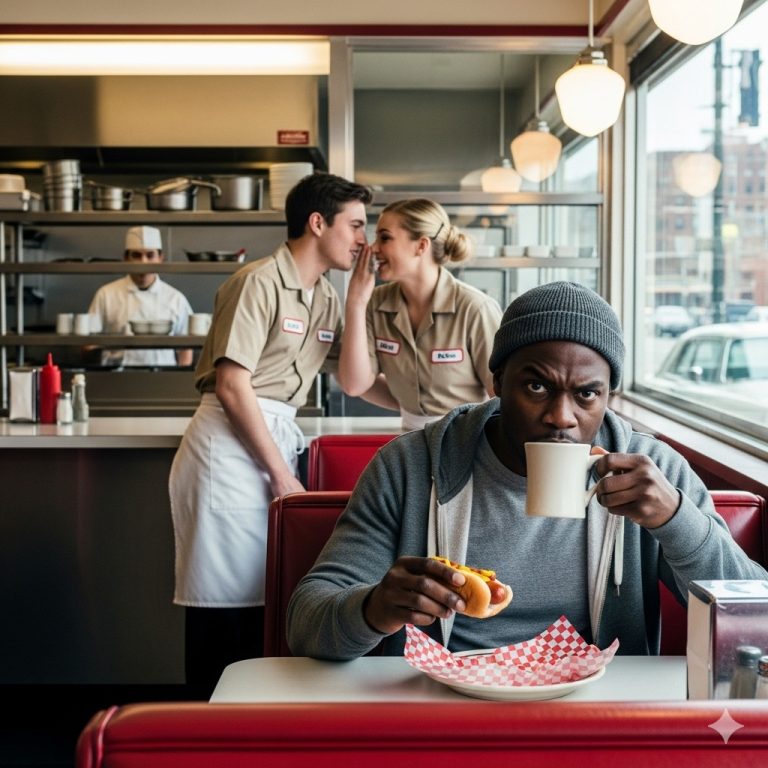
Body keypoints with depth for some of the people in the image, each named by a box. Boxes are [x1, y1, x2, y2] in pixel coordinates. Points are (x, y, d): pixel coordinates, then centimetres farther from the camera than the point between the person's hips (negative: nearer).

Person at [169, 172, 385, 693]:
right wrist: (280, 472, -12)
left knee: (266, 595, 10)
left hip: (278, 435, 8)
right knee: (227, 603, -5)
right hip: (231, 443, -8)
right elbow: (232, 387, -16)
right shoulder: (260, 282, -12)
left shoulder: (327, 298, 13)